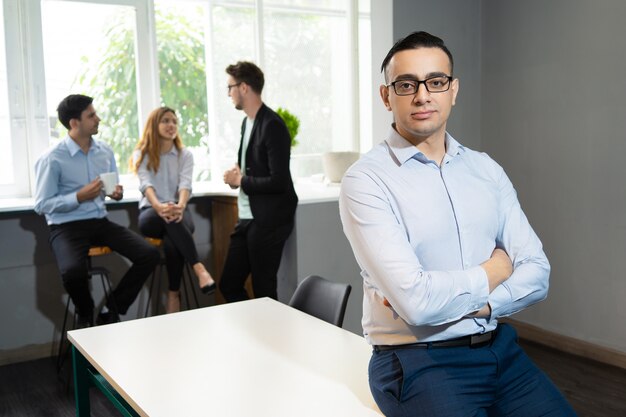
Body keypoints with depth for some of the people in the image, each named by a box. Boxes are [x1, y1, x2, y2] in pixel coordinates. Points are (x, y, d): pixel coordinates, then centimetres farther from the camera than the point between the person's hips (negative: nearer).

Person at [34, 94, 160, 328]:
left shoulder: (105, 152, 8)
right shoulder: (52, 159, -11)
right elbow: (41, 205, -10)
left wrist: (117, 193, -5)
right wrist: (79, 196, -20)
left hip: (101, 222, 6)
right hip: (67, 227, -5)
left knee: (149, 255, -13)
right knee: (73, 271, -35)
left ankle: (111, 310, 4)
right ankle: (86, 314, 1)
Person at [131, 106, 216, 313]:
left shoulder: (185, 155, 8)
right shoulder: (141, 154, 4)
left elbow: (185, 184, -11)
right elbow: (145, 184, -15)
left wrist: (180, 206, -35)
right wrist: (159, 206, -38)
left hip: (177, 210, 1)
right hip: (150, 213, -1)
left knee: (172, 242, -35)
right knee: (167, 218, -38)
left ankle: (174, 296, -25)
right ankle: (199, 269, -45)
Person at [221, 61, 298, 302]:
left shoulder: (272, 125, -17)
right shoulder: (247, 122, 12)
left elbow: (278, 181, -23)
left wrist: (241, 181, -11)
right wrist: (238, 171, 3)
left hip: (269, 221, -9)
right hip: (248, 218, 9)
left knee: (263, 291, 2)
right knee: (229, 285, 13)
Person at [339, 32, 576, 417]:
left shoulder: (486, 170, 6)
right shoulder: (365, 181, -12)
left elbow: (537, 272, 0)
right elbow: (416, 301, -21)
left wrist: (447, 300, -16)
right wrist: (495, 270, -5)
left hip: (499, 347, 5)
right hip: (417, 361, -5)